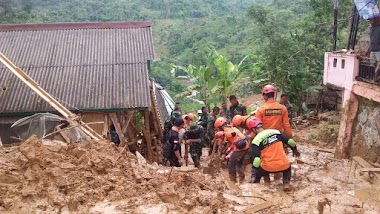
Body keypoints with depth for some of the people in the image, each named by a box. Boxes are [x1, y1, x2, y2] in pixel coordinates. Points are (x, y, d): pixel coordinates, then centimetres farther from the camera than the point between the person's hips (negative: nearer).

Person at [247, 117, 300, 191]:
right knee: (288, 167, 36)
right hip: (283, 165, 2)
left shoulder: (256, 141, -7)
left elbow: (256, 160, -15)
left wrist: (253, 176, -10)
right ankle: (286, 183, 17)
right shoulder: (276, 132, 4)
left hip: (268, 168, -2)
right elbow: (290, 142, 7)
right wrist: (295, 150, 28)